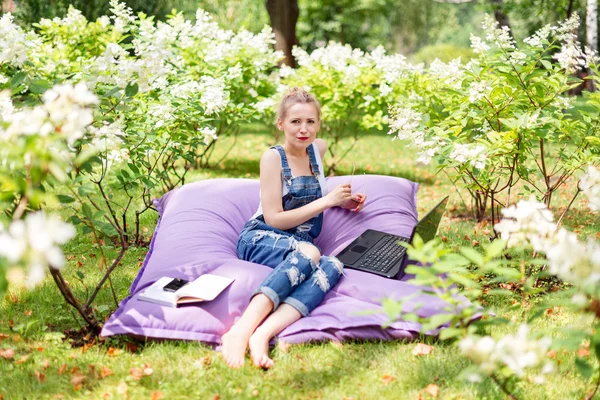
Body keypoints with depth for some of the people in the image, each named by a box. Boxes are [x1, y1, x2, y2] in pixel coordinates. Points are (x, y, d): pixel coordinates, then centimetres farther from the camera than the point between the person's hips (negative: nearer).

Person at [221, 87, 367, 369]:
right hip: (261, 239, -5)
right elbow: (274, 218, -11)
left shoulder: (318, 148, 14)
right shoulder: (273, 157, -5)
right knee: (309, 253, -40)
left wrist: (341, 201, 17)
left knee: (333, 266, -34)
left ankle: (262, 334, -55)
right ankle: (241, 330, -55)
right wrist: (327, 201, -12)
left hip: (301, 247, 5)